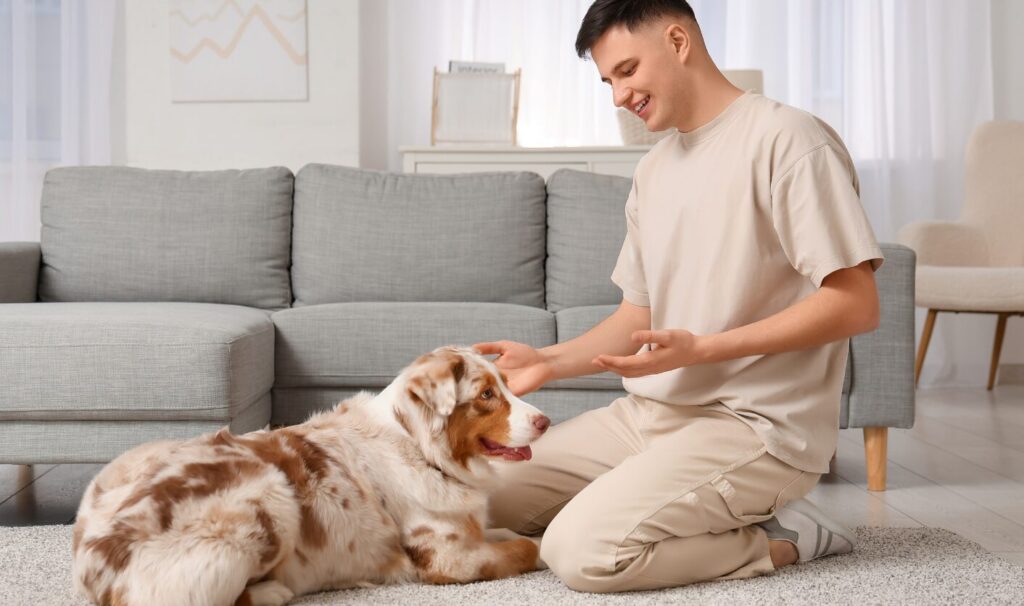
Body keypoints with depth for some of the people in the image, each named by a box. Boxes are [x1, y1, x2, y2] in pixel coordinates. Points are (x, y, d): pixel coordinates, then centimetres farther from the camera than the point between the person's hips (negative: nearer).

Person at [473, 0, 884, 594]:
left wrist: (700, 349, -25)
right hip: (650, 412, 9)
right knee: (495, 491, 4)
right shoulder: (654, 169, 15)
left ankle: (784, 538, -4)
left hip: (758, 425, -9)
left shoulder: (786, 139, -11)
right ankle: (724, 517, 4)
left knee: (583, 551, -25)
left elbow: (856, 304, -17)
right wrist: (549, 360, -3)